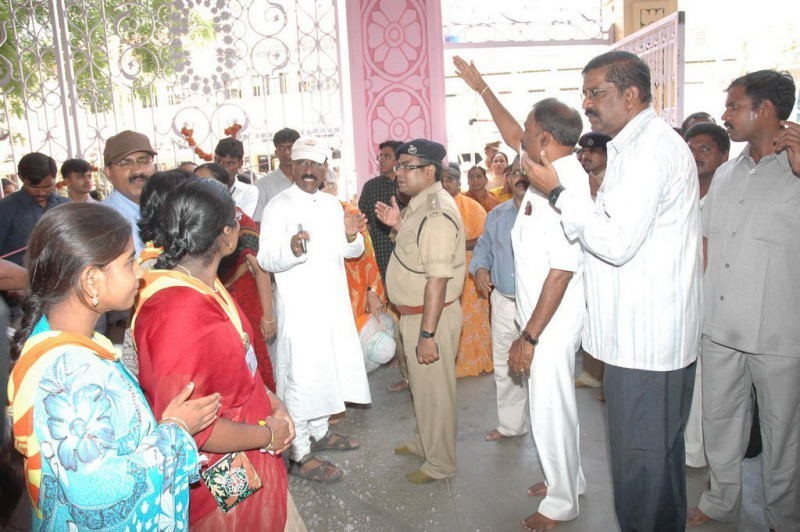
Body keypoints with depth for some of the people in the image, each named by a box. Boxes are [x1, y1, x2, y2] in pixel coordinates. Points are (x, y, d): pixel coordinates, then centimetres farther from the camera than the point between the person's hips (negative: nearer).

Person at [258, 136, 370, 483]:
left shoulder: (332, 204, 12)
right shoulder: (280, 206, -9)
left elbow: (351, 252, 16)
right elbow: (266, 258, -17)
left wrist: (352, 236, -7)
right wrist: (292, 249, -38)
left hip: (333, 305, 7)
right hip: (299, 308, -7)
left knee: (328, 368, 17)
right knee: (300, 376, -3)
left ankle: (319, 432, 36)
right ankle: (300, 454, 10)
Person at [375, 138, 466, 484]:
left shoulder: (436, 213, -24)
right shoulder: (421, 206, 9)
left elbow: (438, 278, -27)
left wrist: (427, 334, -27)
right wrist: (398, 226, 6)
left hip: (431, 316, -10)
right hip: (415, 313, 10)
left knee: (433, 390, 6)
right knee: (422, 386, 25)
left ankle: (440, 464, 25)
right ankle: (424, 443, 45)